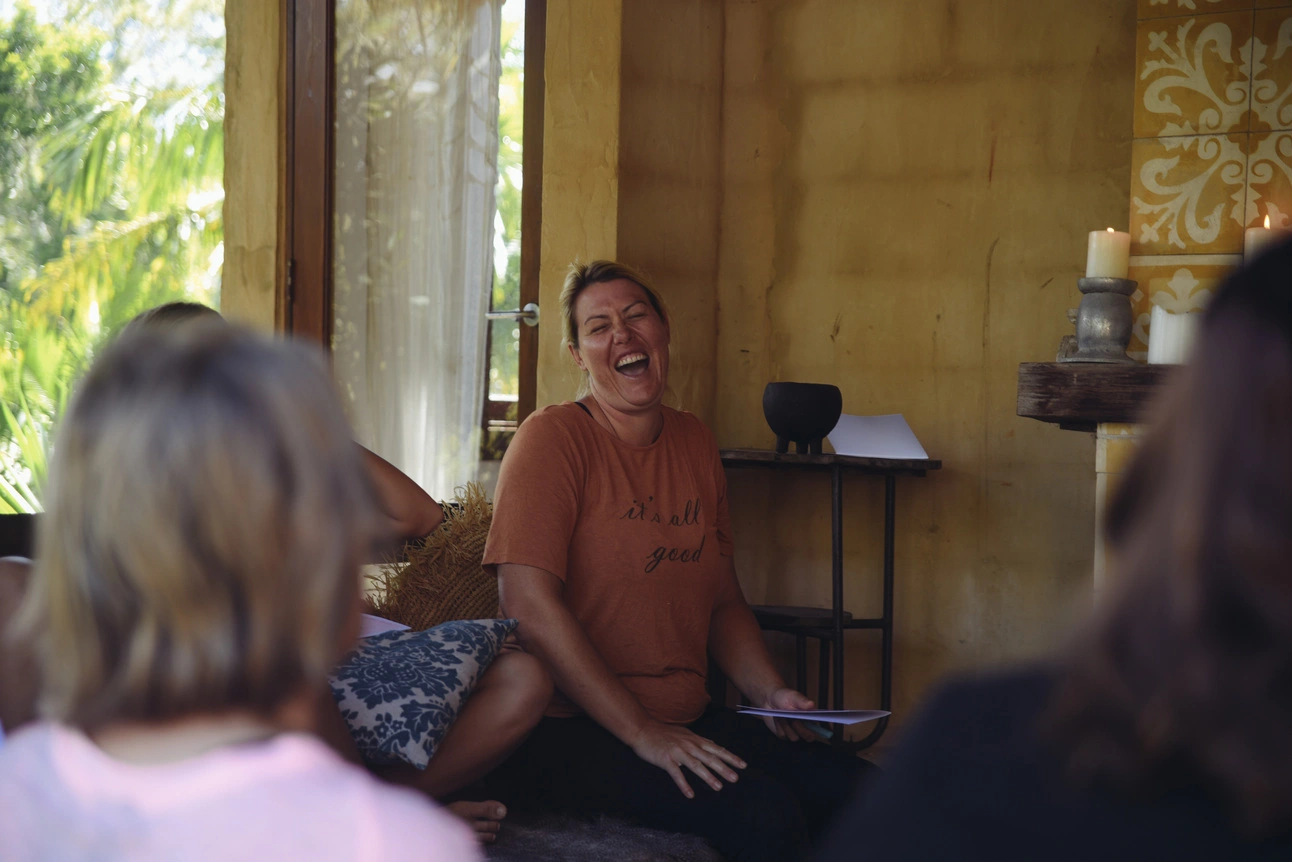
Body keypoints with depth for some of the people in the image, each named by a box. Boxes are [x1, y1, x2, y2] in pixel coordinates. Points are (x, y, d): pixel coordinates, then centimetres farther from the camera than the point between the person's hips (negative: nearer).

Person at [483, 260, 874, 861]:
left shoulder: (695, 444, 15)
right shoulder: (553, 439, -7)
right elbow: (529, 605, -17)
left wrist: (770, 693, 3)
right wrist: (642, 735, -19)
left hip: (689, 720, 7)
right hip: (571, 732, -6)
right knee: (764, 814, -28)